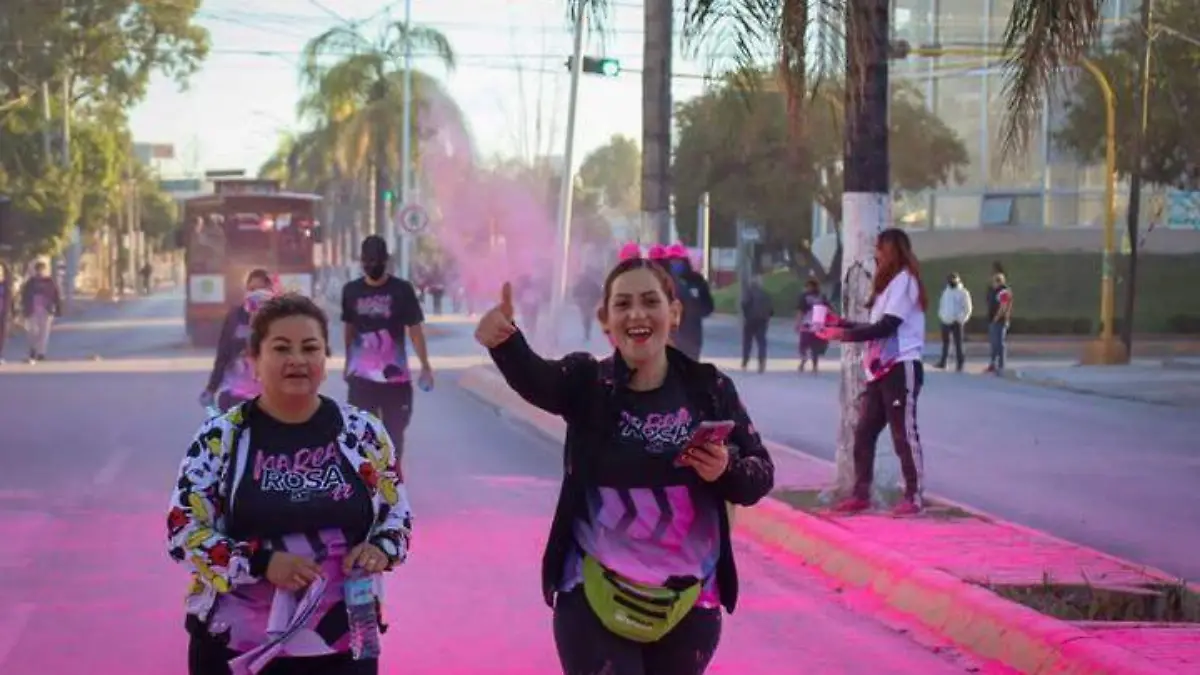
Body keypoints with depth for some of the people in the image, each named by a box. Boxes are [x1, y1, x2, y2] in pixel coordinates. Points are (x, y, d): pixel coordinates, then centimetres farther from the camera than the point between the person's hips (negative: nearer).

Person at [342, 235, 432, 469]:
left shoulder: (402, 290, -6)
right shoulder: (351, 291, 2)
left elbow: (415, 329, -6)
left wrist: (425, 366, -10)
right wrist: (348, 363, 20)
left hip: (395, 374, -1)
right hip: (361, 376, 1)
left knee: (394, 431, 9)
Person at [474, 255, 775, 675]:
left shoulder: (709, 388, -1)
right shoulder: (586, 382, -5)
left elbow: (761, 476, 2)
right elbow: (533, 378, -27)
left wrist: (727, 470, -21)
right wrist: (504, 341, -50)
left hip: (688, 602, 2)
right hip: (596, 598, -2)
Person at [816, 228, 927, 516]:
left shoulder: (904, 278, -8)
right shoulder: (889, 282, 23)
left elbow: (887, 326, -17)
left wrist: (845, 335, -17)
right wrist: (841, 323, 13)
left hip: (902, 368, -10)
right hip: (881, 370, 10)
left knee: (904, 433, -6)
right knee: (864, 432, 6)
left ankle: (914, 497, -1)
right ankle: (861, 494, 10)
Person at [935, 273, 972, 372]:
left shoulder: (963, 293, -5)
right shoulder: (946, 292, 12)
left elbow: (968, 308, -5)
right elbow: (942, 305, 22)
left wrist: (961, 319, -12)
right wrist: (941, 315, 7)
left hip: (956, 322, -5)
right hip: (946, 322, 5)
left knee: (958, 343, -4)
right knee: (945, 343, 11)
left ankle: (960, 364, 0)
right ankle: (943, 362, 19)